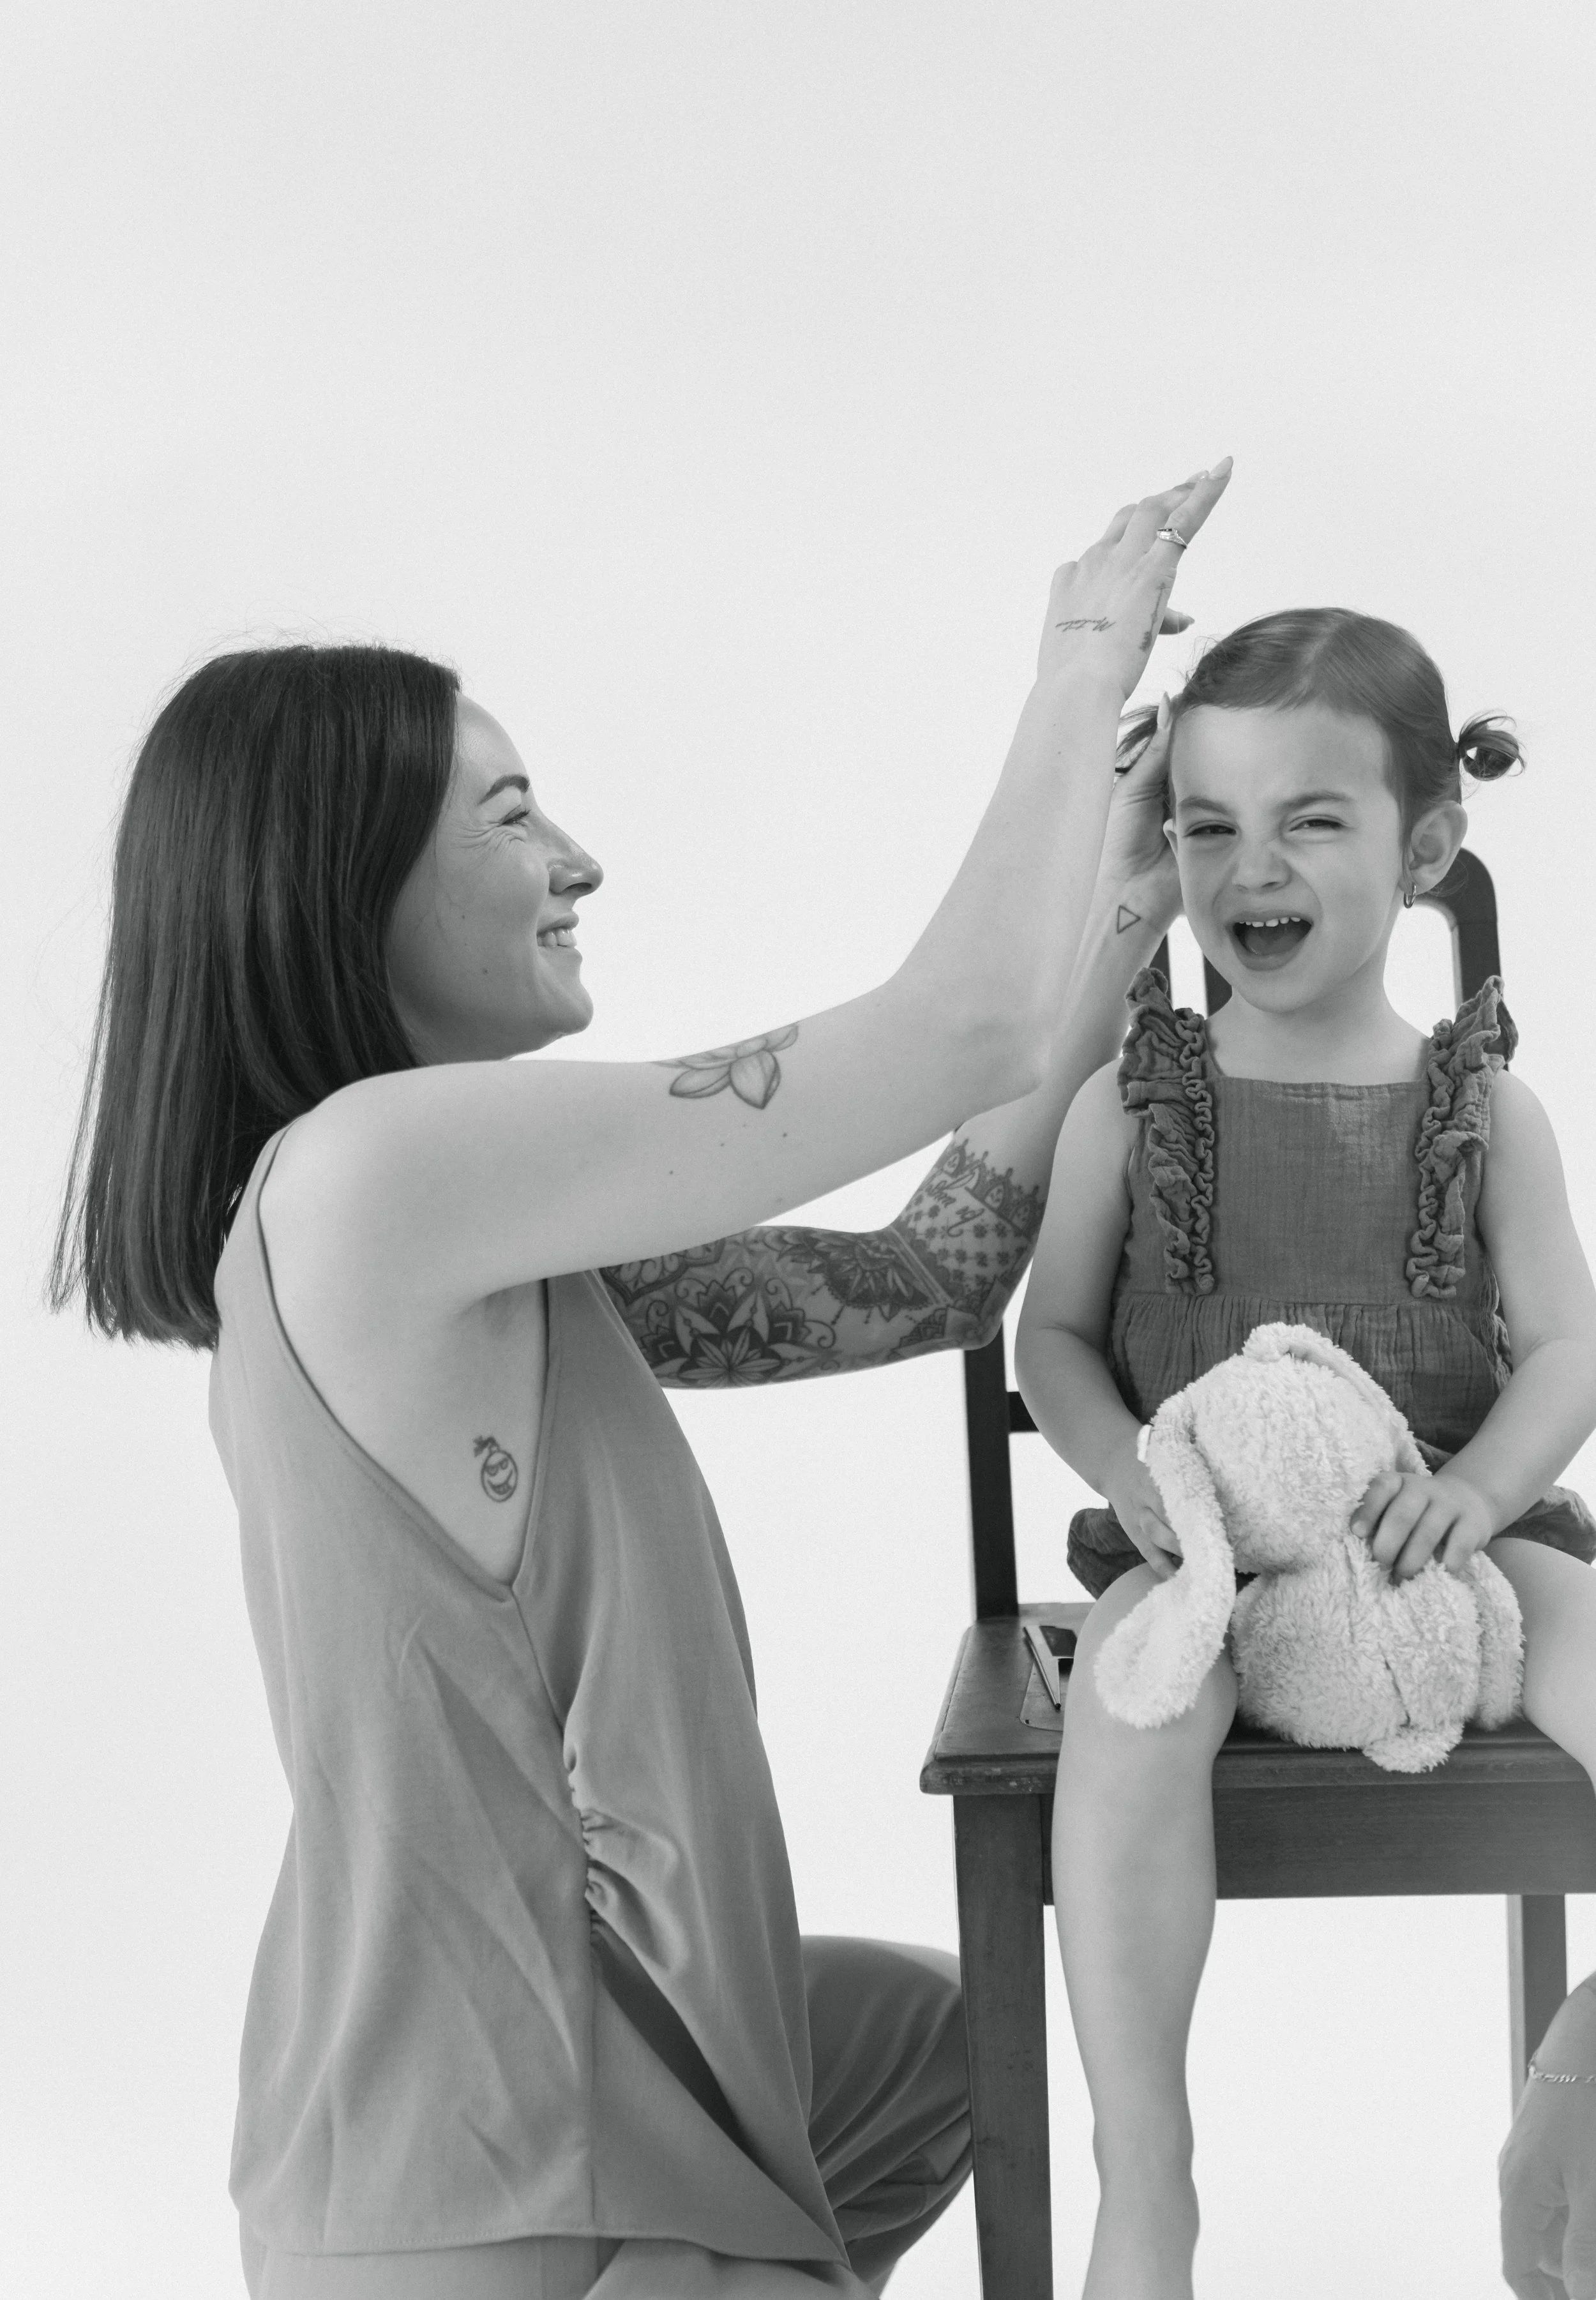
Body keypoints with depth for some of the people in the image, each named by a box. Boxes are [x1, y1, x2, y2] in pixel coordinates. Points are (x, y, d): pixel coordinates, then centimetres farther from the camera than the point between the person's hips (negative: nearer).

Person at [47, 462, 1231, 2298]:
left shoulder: (472, 1246, 6)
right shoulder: (360, 1170, -24)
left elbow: (928, 1284, 8)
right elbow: (963, 1034, -22)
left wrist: (1121, 907, 3)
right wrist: (1087, 650, -9)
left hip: (585, 2030, 10)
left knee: (933, 2039, 31)